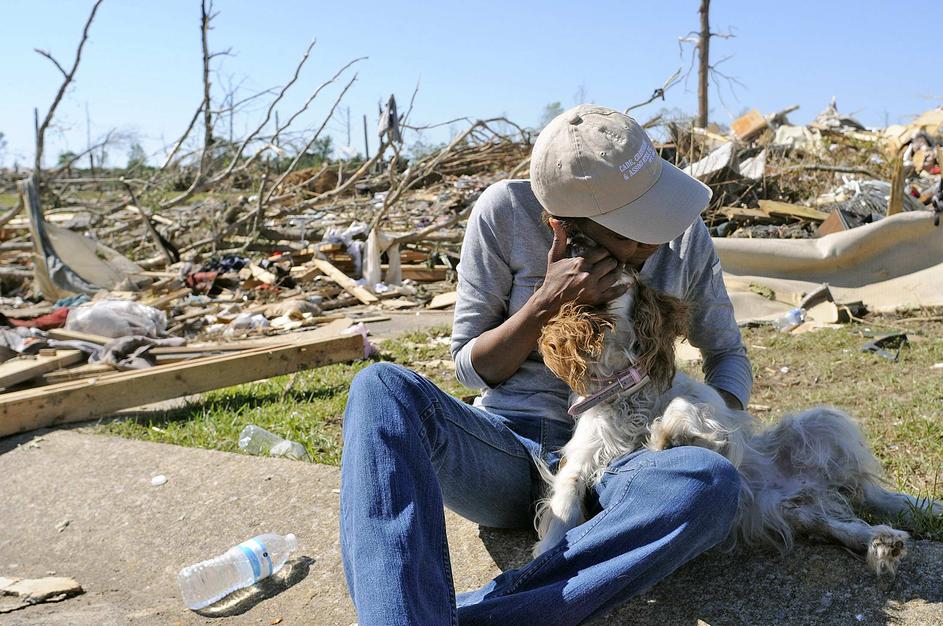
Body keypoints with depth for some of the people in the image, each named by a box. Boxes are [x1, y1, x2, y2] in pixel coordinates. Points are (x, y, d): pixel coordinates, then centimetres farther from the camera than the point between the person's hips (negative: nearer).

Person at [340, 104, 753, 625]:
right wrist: (546, 304, -17)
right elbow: (470, 367, 0)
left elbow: (727, 354, 12)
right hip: (505, 454, 0)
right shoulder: (506, 211, -7)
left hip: (608, 463, 1)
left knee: (713, 483, -35)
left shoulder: (685, 236, -1)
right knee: (383, 387, -30)